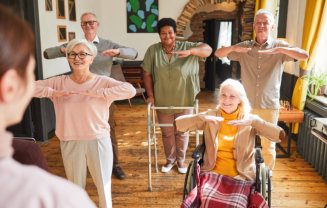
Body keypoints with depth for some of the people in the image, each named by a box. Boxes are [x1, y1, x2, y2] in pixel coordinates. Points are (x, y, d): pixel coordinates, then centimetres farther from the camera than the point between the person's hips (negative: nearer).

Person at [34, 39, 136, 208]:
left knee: (103, 183, 14)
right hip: (70, 142, 2)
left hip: (98, 141, -2)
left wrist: (96, 93, -29)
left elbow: (130, 90, -25)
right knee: (75, 186, 20)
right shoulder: (59, 83, 0)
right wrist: (52, 93, -19)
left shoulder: (102, 82, -9)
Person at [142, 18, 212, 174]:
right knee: (167, 133, 14)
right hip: (162, 101, 1)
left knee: (182, 132, 12)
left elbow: (208, 50, -16)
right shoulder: (152, 51, -3)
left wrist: (190, 51, -34)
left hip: (184, 101, 0)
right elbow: (147, 74, -1)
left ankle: (181, 160, 33)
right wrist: (150, 95, -7)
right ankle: (170, 160, 35)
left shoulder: (186, 47, -5)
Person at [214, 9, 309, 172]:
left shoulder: (280, 47, 1)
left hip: (269, 106, -1)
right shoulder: (244, 47, 6)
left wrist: (279, 49, -26)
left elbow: (304, 55, -12)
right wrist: (234, 48, -19)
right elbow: (218, 53, 2)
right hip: (246, 105, 1)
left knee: (269, 146, 8)